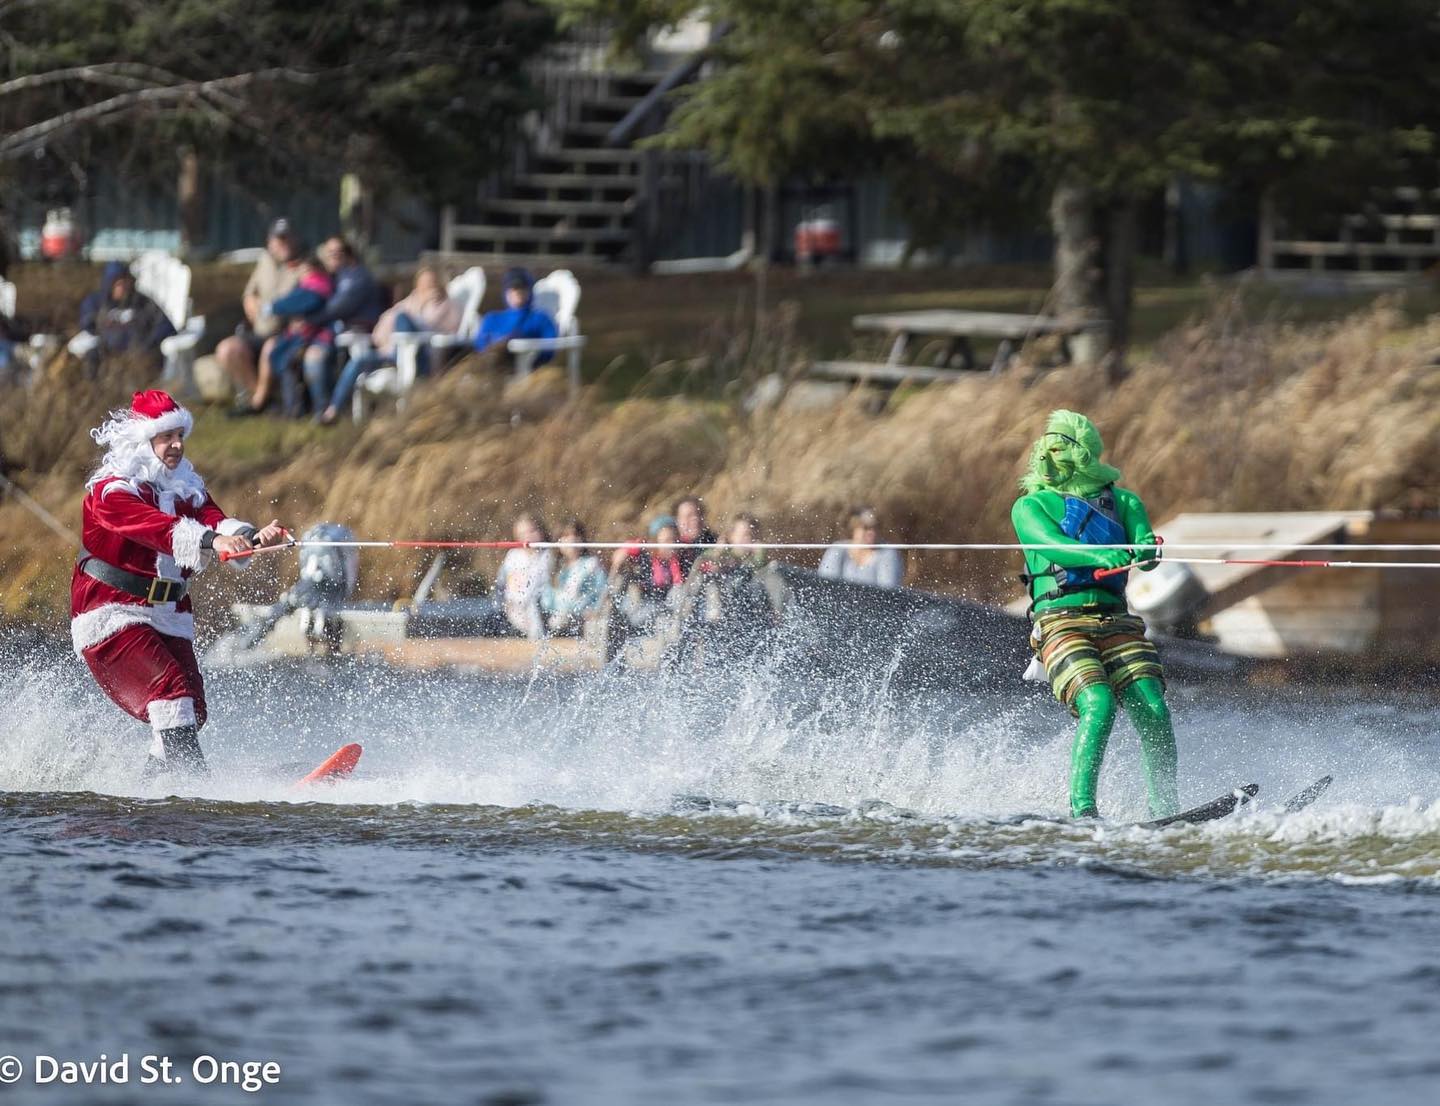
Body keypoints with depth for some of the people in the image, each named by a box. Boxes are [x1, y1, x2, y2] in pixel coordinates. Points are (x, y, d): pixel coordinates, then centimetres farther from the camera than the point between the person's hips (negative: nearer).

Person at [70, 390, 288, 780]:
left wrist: (252, 537, -31)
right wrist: (211, 540, -46)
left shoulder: (187, 488, 12)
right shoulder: (111, 490, -11)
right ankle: (192, 779, -33)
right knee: (170, 686, -24)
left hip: (169, 616, 7)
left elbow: (213, 519, -8)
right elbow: (155, 527, -30)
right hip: (112, 612, -7)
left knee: (191, 709, 0)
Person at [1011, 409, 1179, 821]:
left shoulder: (1122, 501, 19)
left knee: (1153, 710, -12)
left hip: (1115, 621, 3)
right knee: (1098, 705, -25)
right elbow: (1053, 547, -10)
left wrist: (1147, 552, -25)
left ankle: (1166, 808, -3)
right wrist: (1100, 556, -30)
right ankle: (1081, 808, -24)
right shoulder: (1031, 506, 10)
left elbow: (1143, 541, 1)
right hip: (1061, 621, -3)